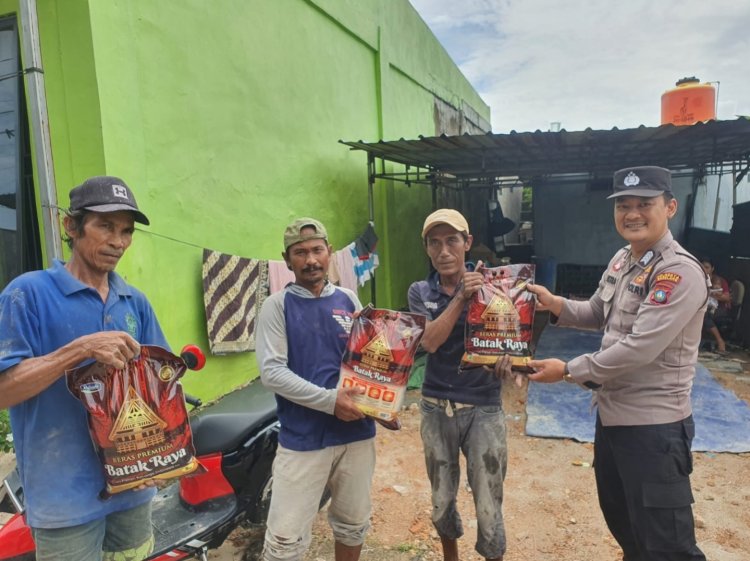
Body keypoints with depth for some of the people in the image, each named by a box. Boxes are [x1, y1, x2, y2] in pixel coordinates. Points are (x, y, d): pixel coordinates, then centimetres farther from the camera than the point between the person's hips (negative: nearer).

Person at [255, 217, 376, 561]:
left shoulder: (349, 300, 7)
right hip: (303, 438, -4)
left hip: (357, 432, 4)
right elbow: (271, 372, -14)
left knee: (353, 526, 20)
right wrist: (330, 400, -21)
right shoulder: (278, 305, -4)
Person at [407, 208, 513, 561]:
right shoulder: (420, 292, -1)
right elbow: (429, 341, -16)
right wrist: (461, 298, -25)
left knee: (488, 509, 5)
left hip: (483, 408, -2)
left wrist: (507, 355, -22)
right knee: (442, 501, 20)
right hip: (436, 408, 2)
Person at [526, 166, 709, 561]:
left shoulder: (680, 273, -22)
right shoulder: (622, 259, 6)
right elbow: (597, 314, 17)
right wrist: (554, 304, -2)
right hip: (610, 413, 9)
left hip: (653, 425, -9)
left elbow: (638, 349, -28)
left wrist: (568, 370, -19)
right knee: (619, 519, 27)